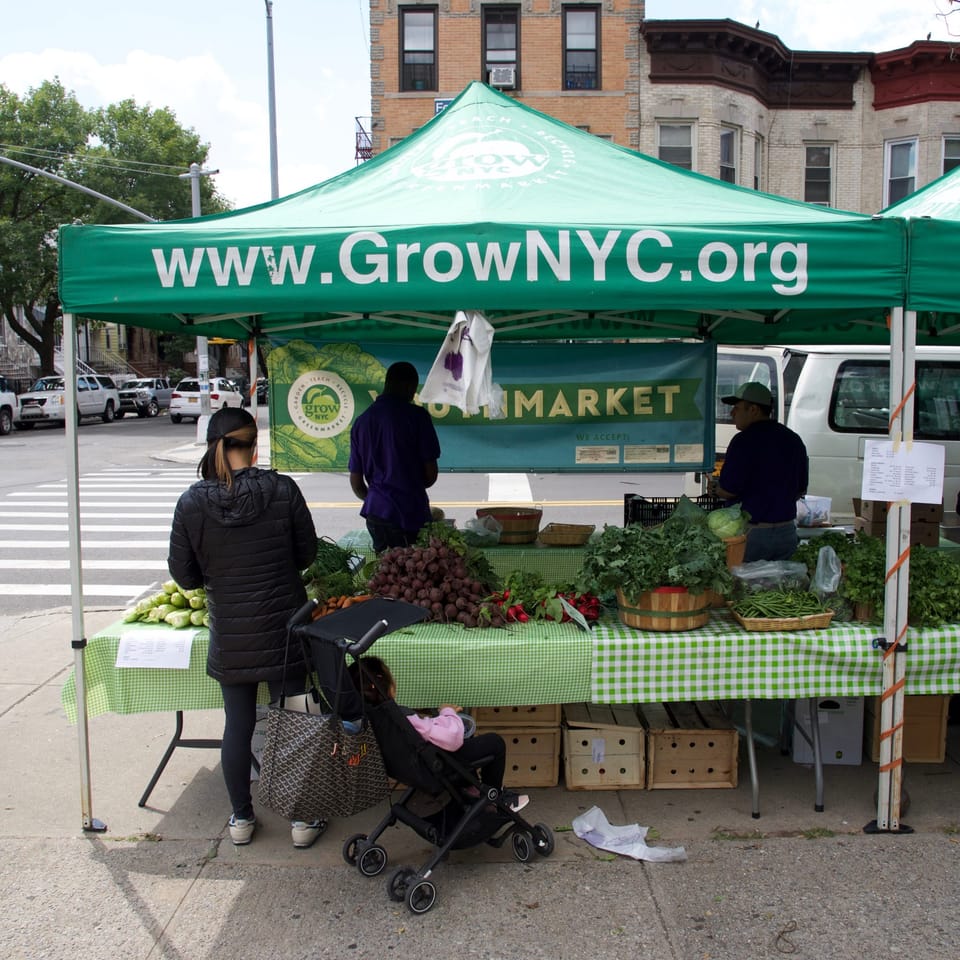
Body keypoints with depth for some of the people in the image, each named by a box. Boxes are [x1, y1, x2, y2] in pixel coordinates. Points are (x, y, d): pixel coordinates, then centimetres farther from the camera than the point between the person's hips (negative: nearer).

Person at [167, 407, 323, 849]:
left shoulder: (191, 502, -9)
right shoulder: (281, 490, -12)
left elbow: (183, 573, -2)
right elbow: (307, 552, -2)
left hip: (229, 635, 1)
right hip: (282, 627, -1)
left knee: (238, 723, 16)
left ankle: (241, 818, 31)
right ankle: (303, 819, 24)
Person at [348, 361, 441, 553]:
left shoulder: (361, 421, 8)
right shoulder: (416, 415, -6)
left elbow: (356, 482, 11)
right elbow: (431, 474, -5)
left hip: (376, 513, 5)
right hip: (411, 513, -5)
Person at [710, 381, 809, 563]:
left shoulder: (745, 440, -15)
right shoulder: (794, 440, 10)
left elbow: (727, 491, -16)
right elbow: (801, 489, 16)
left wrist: (714, 488, 4)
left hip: (752, 533, -7)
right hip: (787, 532, 7)